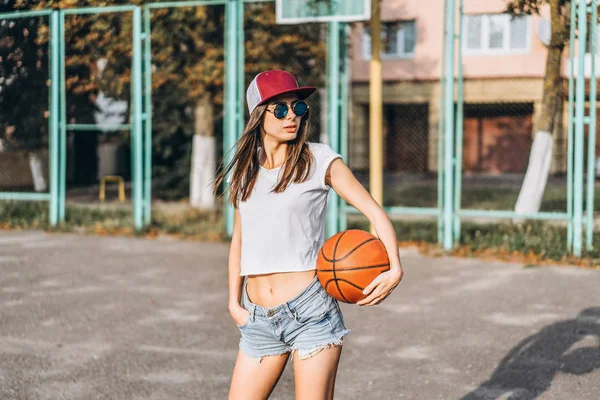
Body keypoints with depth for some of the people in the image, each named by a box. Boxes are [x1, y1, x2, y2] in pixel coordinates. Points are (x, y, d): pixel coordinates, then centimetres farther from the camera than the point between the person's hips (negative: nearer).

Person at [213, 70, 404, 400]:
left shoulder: (319, 159, -1)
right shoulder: (243, 171, 11)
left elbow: (373, 211, -2)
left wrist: (394, 267, -18)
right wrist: (234, 302, 11)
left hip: (310, 310, -4)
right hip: (259, 320, 4)